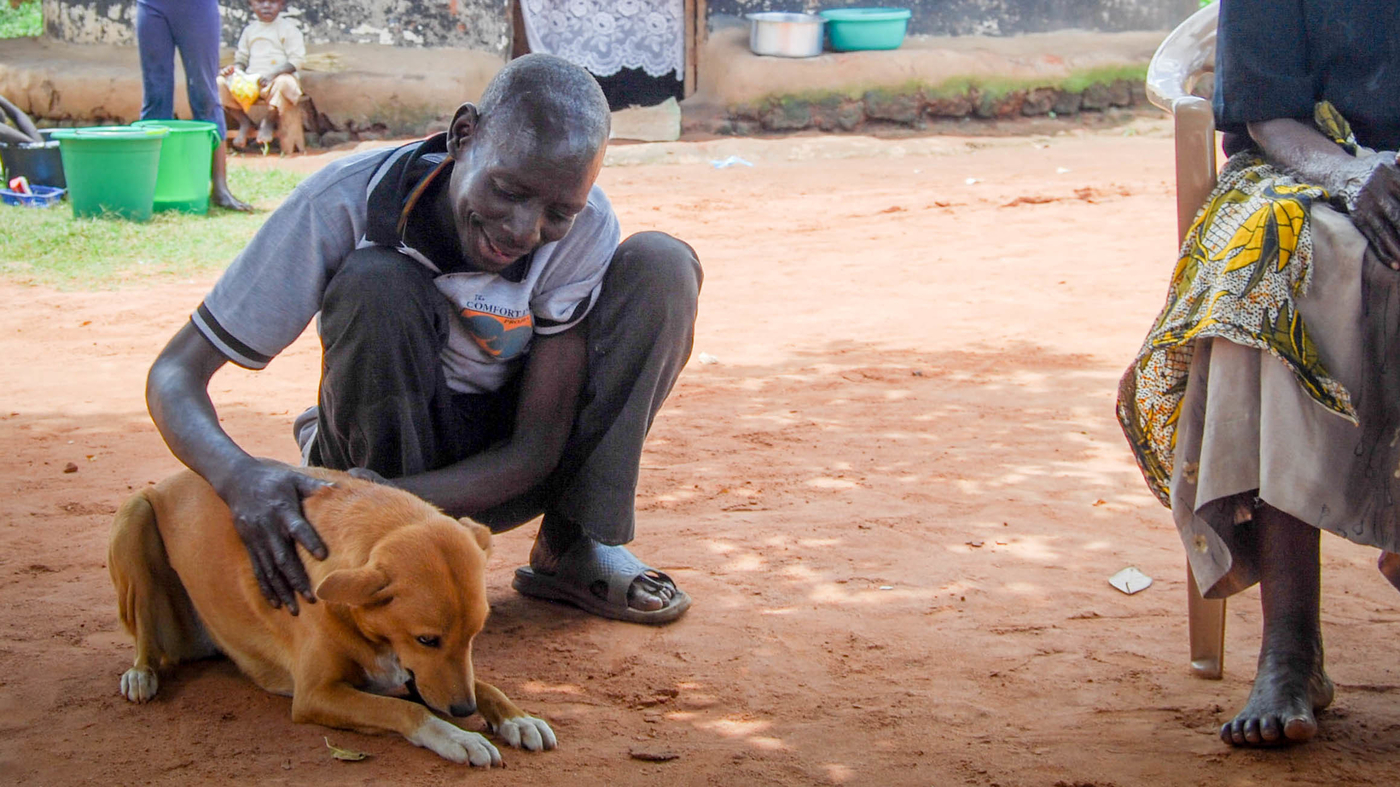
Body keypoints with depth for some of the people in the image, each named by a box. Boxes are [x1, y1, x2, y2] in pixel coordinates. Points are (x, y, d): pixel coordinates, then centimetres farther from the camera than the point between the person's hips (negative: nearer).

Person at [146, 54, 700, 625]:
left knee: (662, 265, -20)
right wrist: (239, 475, -48)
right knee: (375, 283, -33)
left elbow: (537, 447, -20)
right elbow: (174, 374, -24)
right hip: (388, 460, -2)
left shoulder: (586, 228, -21)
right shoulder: (346, 202, -25)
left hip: (498, 467, 2)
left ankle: (573, 547, -12)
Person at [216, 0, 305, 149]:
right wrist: (235, 69, -6)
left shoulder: (288, 28, 0)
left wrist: (273, 73, -24)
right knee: (220, 82, -16)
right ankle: (244, 123, -4)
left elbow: (296, 60, -9)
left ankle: (268, 122, -13)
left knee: (284, 83, -40)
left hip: (278, 77, -4)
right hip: (251, 80, 4)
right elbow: (242, 58, 19)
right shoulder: (249, 30, 15)